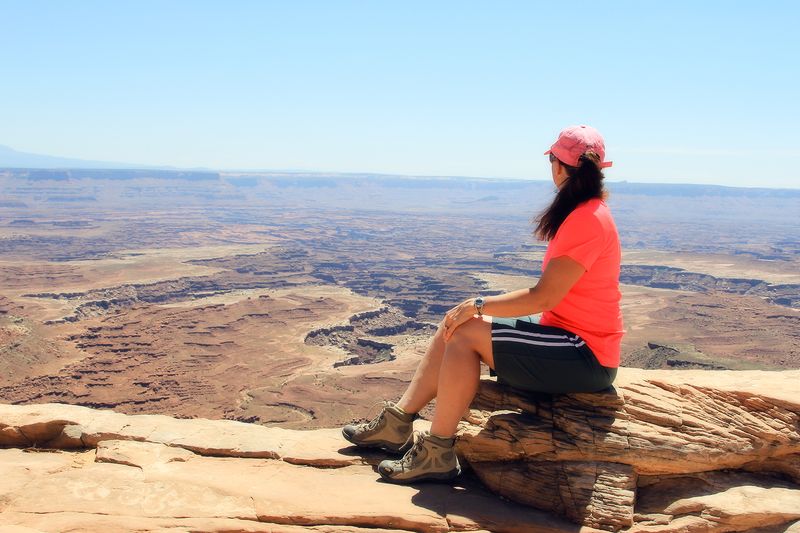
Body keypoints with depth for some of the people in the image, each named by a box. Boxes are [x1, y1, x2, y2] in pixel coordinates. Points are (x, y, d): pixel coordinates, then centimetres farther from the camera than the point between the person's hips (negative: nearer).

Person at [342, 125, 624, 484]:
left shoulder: (588, 219, -19)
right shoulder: (583, 213, 12)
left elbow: (543, 297, -24)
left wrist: (477, 305, -15)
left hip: (585, 358, -10)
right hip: (566, 334, 10)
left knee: (465, 334, -19)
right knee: (454, 326, 1)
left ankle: (437, 454, -8)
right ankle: (397, 423, 7)